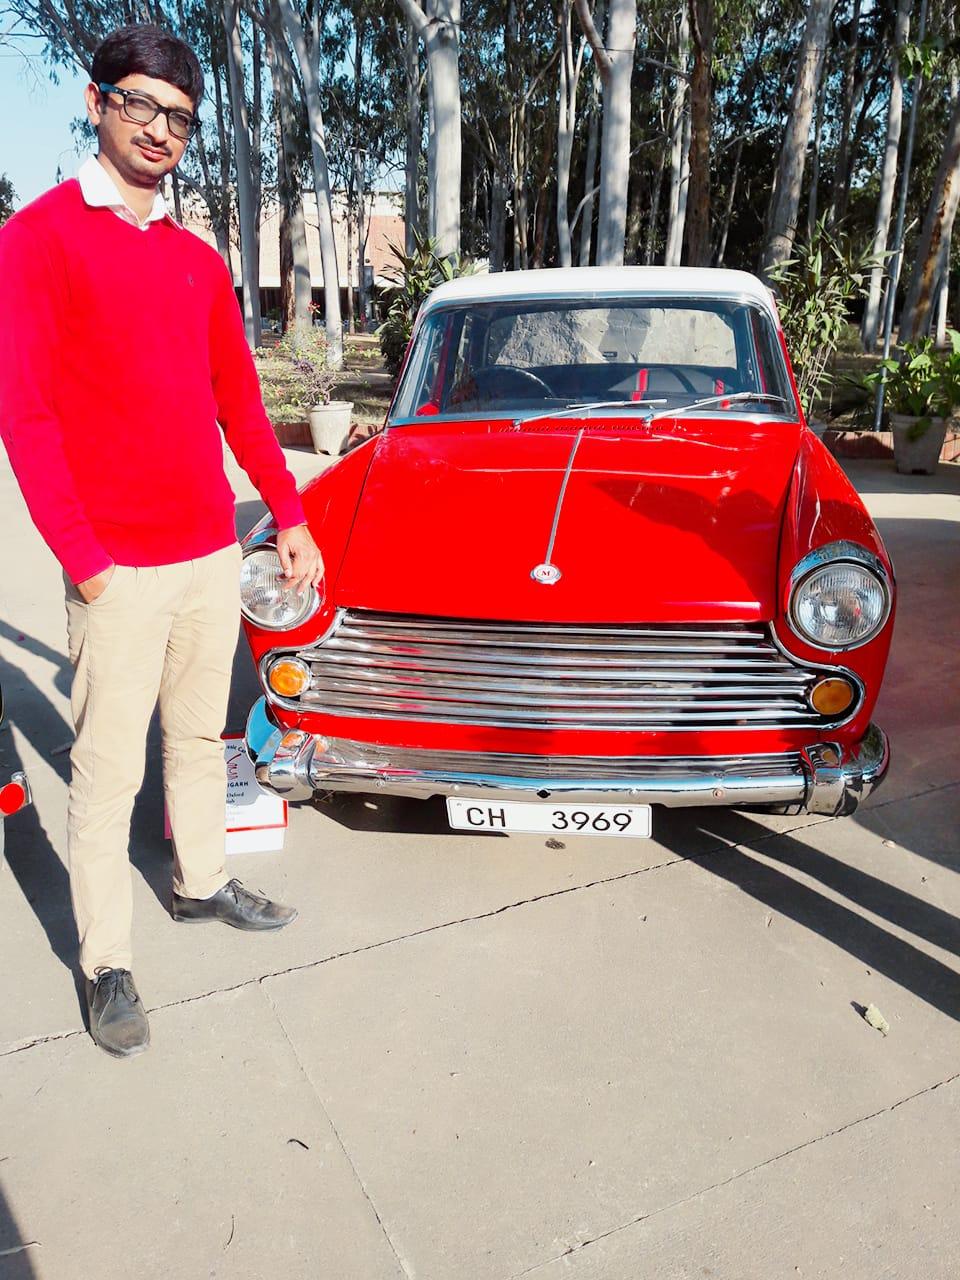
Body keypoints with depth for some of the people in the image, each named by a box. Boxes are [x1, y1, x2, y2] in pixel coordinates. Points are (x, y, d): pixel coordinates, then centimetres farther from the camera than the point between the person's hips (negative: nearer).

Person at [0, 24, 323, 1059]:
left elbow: (240, 402, 17)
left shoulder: (200, 262, 14)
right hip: (118, 568, -5)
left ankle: (201, 884, 36)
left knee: (200, 736, 17)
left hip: (213, 553, 6)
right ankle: (106, 964, 17)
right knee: (108, 770, 2)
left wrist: (289, 516, 12)